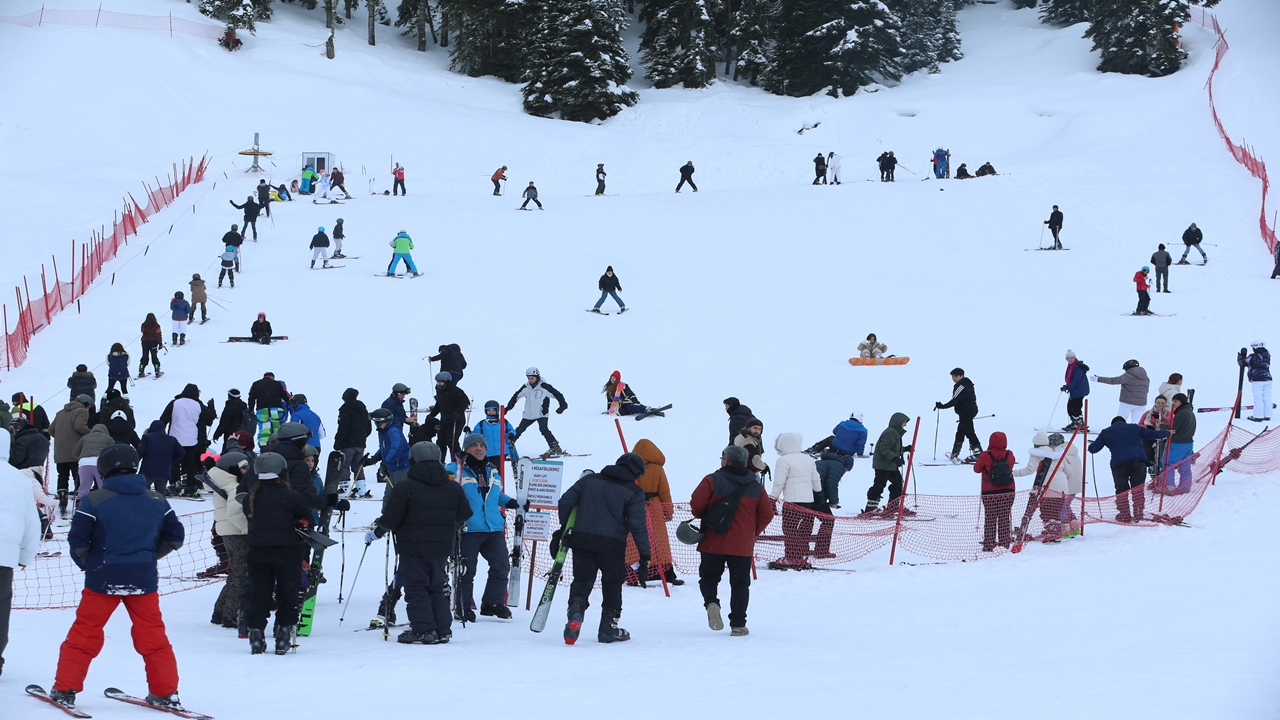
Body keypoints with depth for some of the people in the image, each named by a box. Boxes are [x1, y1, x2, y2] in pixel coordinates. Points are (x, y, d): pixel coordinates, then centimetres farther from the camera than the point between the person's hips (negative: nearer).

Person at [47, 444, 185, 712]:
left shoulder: (95, 500, -6)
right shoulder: (157, 501, 6)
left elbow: (77, 540, -6)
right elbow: (175, 537, 11)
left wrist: (86, 564, 11)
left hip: (103, 578, -3)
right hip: (143, 579, 3)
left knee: (84, 633, 6)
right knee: (152, 636, 10)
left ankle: (65, 690, 7)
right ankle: (165, 693, 10)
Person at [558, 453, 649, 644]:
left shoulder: (589, 480, 11)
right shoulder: (633, 492, 0)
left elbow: (566, 501, 7)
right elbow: (637, 524, -7)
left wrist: (564, 528, 19)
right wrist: (644, 555, -4)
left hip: (582, 539, 2)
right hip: (612, 543, -2)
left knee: (582, 580, 8)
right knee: (612, 583, 15)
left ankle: (575, 611, -20)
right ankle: (608, 627, 17)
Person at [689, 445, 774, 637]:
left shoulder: (713, 480, -7)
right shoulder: (756, 486, 6)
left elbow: (696, 504, -12)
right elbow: (767, 514, 6)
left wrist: (702, 517, 9)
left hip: (713, 542, -2)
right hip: (743, 545, 2)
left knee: (709, 577, 12)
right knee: (740, 583, 10)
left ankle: (711, 601, -18)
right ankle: (738, 625, 7)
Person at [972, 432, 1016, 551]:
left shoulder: (985, 456, -14)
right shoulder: (1009, 455, -3)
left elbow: (977, 469, 0)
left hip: (989, 493, -3)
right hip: (1008, 492, 3)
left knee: (990, 519, 5)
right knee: (1005, 519, 11)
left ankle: (989, 545, 3)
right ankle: (1005, 544, 12)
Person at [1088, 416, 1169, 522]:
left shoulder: (1106, 433, 20)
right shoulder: (1135, 428, 23)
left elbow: (1093, 449, 18)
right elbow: (1152, 434, 24)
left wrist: (1091, 445, 42)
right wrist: (1167, 433, 41)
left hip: (1119, 463, -1)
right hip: (1139, 461, 1)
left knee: (1121, 490, 8)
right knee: (1138, 489, 9)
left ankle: (1124, 515, 5)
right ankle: (1138, 514, 6)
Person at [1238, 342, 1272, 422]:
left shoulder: (1253, 357, -9)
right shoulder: (1266, 356, 9)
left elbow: (1242, 363, -2)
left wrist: (1240, 356, 20)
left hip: (1257, 380, -6)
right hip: (1267, 379, 6)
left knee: (1258, 399, -4)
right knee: (1267, 398, 9)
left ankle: (1258, 416, -3)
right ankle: (1267, 415, 13)